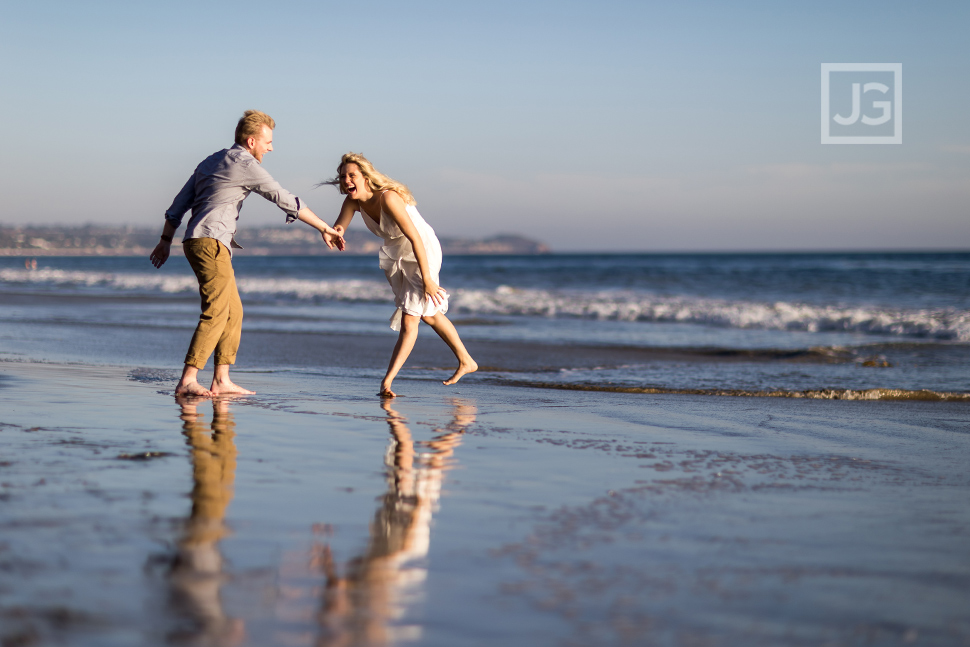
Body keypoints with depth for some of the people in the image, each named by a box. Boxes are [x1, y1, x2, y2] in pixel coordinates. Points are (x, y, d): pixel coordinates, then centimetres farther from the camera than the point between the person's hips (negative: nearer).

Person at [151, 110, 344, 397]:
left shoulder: (210, 162, 22)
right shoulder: (246, 164, -5)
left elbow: (179, 204, 22)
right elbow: (286, 200, -5)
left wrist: (165, 241, 26)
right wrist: (324, 229, 0)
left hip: (197, 243, 10)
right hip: (210, 242, -10)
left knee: (233, 312, 11)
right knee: (216, 313, -14)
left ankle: (221, 381, 8)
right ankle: (187, 381, -18)